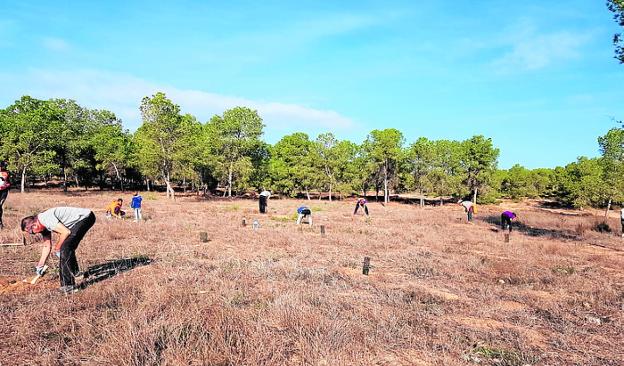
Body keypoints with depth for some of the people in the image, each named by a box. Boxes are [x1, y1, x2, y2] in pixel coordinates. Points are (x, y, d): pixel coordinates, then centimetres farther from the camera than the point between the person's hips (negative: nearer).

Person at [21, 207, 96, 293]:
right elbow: (47, 246, 19)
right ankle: (74, 271, 47)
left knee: (65, 248, -16)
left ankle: (68, 285, -14)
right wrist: (40, 266, 22)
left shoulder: (45, 219, -19)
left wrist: (57, 248, -5)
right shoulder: (43, 224, 11)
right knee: (68, 246, 24)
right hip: (83, 218, 11)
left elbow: (66, 232, -21)